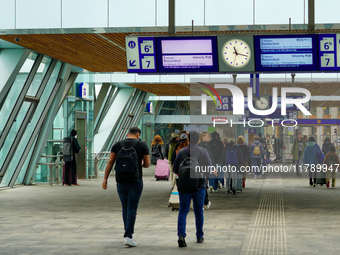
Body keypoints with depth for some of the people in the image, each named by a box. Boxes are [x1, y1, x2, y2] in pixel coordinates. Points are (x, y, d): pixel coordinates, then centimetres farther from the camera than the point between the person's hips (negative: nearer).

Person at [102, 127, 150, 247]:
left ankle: (128, 233, 24)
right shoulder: (142, 145, 0)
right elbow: (147, 164, 0)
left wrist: (105, 179, -2)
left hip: (121, 180, 3)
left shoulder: (118, 145, 6)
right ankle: (128, 236, -12)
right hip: (135, 181, -3)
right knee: (132, 208, -2)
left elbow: (110, 162, -1)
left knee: (125, 208, 16)